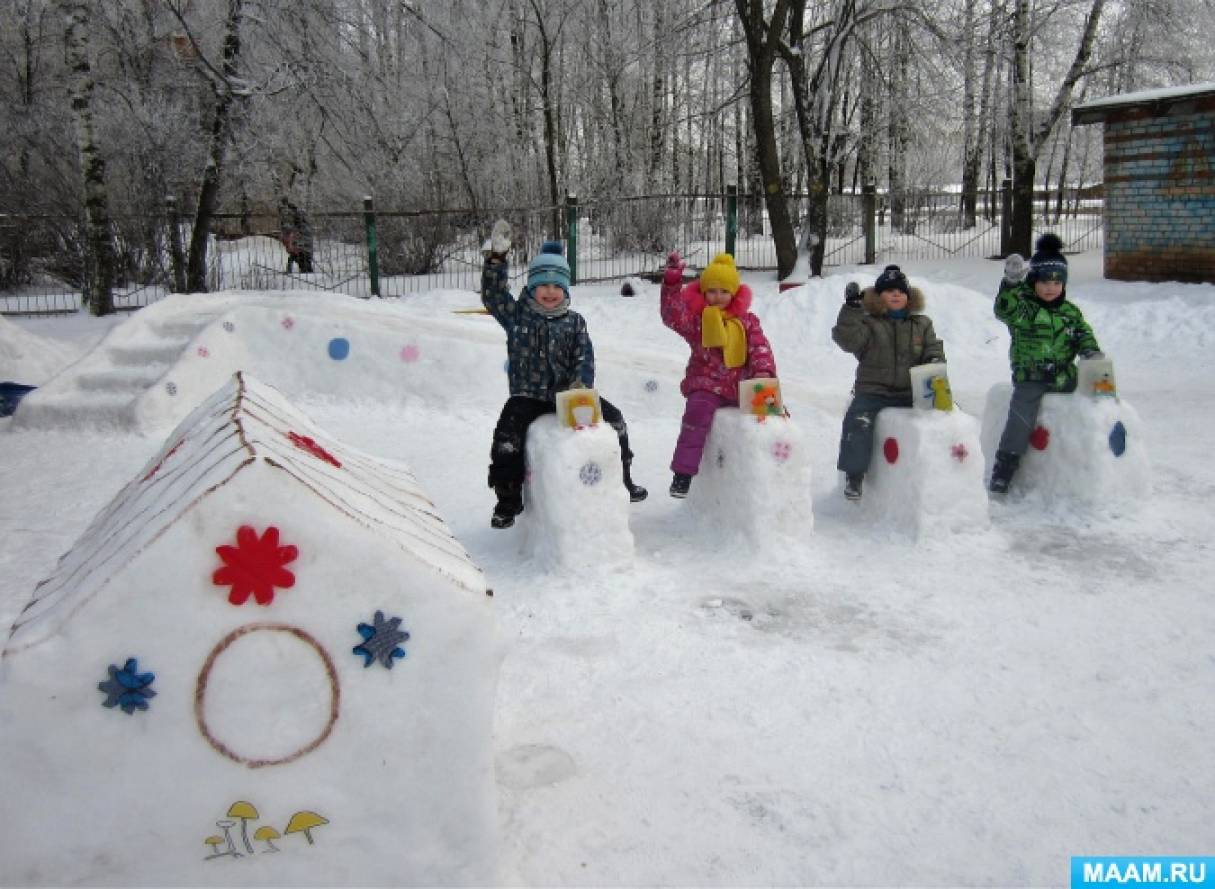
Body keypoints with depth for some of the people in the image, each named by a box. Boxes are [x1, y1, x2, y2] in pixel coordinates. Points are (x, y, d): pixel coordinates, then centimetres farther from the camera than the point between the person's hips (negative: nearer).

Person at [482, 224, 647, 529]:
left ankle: (621, 480, 15)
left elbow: (584, 357, 1)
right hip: (528, 396, -2)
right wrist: (496, 257, -15)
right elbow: (493, 295, -6)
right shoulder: (517, 315, 5)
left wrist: (580, 383, -18)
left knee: (613, 418, -5)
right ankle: (508, 501, -5)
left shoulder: (574, 322, 7)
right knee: (507, 436, -23)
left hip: (568, 393, 2)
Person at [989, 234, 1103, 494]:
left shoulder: (1071, 312, 13)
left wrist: (1092, 351, -3)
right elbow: (1004, 309, -22)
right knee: (1022, 413, -21)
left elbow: (1084, 335, 18)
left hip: (1063, 375, 5)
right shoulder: (1023, 306, -2)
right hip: (1029, 376, -5)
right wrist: (1011, 282, -36)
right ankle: (1004, 468, -18)